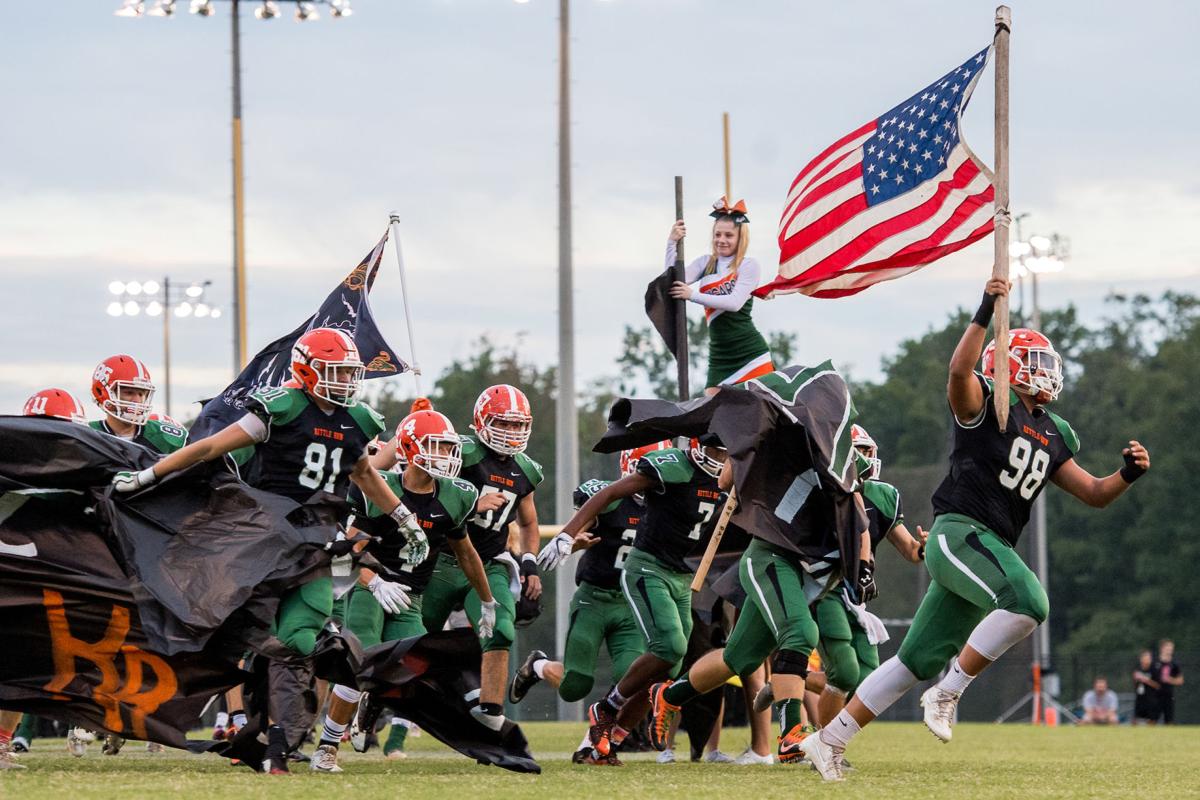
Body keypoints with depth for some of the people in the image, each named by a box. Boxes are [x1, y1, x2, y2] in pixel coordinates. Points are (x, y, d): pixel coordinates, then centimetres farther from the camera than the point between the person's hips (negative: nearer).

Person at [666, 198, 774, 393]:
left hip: (750, 353, -4)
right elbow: (673, 282, 2)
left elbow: (735, 302, -14)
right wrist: (672, 243, -7)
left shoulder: (748, 266, -1)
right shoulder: (706, 263, 14)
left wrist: (693, 295, -17)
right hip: (719, 355, 4)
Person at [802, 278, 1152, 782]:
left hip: (991, 548, 8)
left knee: (920, 661, 10)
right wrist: (985, 314, -35)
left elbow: (1094, 494, 21)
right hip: (958, 531, -8)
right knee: (1027, 601, -32)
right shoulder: (987, 405, -2)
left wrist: (1128, 474, 1)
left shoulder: (1052, 436, 20)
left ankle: (830, 740, 17)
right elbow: (960, 371, -25)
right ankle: (948, 694, -20)